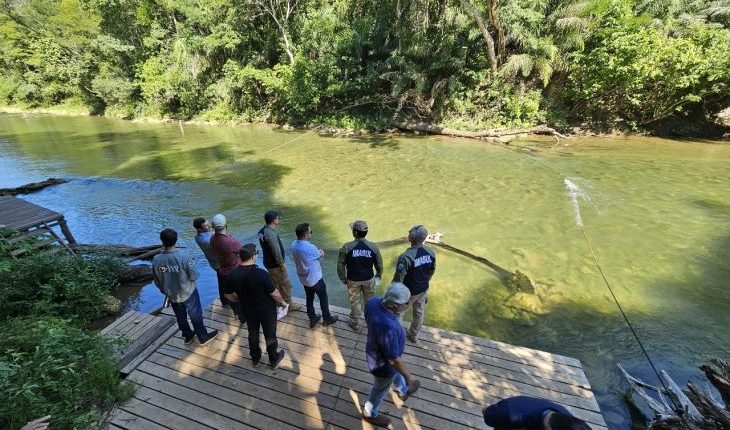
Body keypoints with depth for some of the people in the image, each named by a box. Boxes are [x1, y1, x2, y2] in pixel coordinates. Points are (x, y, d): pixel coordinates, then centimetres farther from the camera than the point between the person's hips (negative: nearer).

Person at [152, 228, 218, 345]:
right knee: (196, 315, 15)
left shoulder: (156, 259, -16)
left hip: (172, 296, 4)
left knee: (180, 317, 24)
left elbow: (157, 281, -2)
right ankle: (203, 337, 31)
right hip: (188, 293, -4)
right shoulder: (183, 257, -28)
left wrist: (165, 291, 15)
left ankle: (188, 336, 43)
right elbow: (194, 276, -19)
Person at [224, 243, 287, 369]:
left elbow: (229, 294, -1)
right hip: (267, 310, -4)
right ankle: (274, 360, 37)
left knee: (253, 334, 26)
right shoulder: (261, 274, -32)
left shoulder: (232, 275, -17)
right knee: (270, 335, 17)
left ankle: (255, 359, 47)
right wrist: (281, 301, -2)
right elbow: (274, 293, -23)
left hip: (248, 310, 4)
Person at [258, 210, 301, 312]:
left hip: (268, 263, 9)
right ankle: (288, 304, 23)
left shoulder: (262, 231, 1)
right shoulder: (271, 234, -29)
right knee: (285, 284, 8)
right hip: (275, 265, -9)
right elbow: (276, 251, -26)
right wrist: (282, 264, -15)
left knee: (274, 284, 23)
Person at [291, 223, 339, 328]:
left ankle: (312, 319, 38)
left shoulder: (294, 244, -9)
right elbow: (321, 255, -14)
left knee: (309, 298, 23)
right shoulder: (310, 247, -31)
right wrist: (321, 251, 10)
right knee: (323, 298, 15)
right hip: (315, 278, -7)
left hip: (303, 278, 7)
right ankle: (327, 319, 31)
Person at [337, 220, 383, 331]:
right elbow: (379, 265, -4)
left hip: (353, 280, -1)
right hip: (369, 279, 1)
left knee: (355, 302, 20)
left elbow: (340, 265, -13)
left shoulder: (346, 247, -22)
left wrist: (343, 279, 4)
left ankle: (355, 324, 39)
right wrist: (379, 276, 14)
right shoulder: (373, 247, -17)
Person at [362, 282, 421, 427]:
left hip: (375, 350, 7)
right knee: (381, 389, 26)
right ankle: (370, 414, 56)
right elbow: (393, 360, -31)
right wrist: (409, 377, -13)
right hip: (383, 363, -7)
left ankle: (403, 391, 67)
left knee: (396, 372, 36)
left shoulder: (373, 301, -24)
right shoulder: (388, 328, -46)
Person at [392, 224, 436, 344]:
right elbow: (432, 271, 2)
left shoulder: (406, 257, -34)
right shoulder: (431, 253, -14)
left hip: (408, 292, -5)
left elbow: (398, 278, -25)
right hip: (423, 290, 6)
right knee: (419, 312, 26)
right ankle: (414, 335, 49)